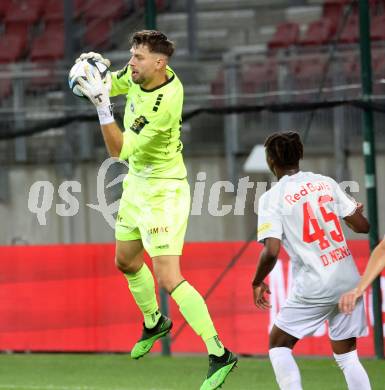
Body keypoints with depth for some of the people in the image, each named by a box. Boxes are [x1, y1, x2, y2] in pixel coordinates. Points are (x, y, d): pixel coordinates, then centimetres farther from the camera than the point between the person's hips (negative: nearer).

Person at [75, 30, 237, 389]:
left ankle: (220, 355, -9)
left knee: (168, 279, -15)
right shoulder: (140, 75, -7)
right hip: (136, 184, 9)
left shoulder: (164, 104, -32)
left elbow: (119, 150, -30)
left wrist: (101, 105, -40)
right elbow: (110, 84, 12)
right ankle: (154, 322, 50)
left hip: (163, 191, -9)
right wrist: (96, 67, -11)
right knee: (126, 261, 24)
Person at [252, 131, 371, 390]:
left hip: (315, 288, -5)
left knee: (279, 344, 13)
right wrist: (356, 211, 30)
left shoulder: (272, 198, -7)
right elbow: (362, 226, 7)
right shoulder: (325, 183, 6)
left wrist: (258, 282, 3)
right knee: (347, 355, 12)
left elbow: (271, 252, -15)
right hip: (350, 281, 5)